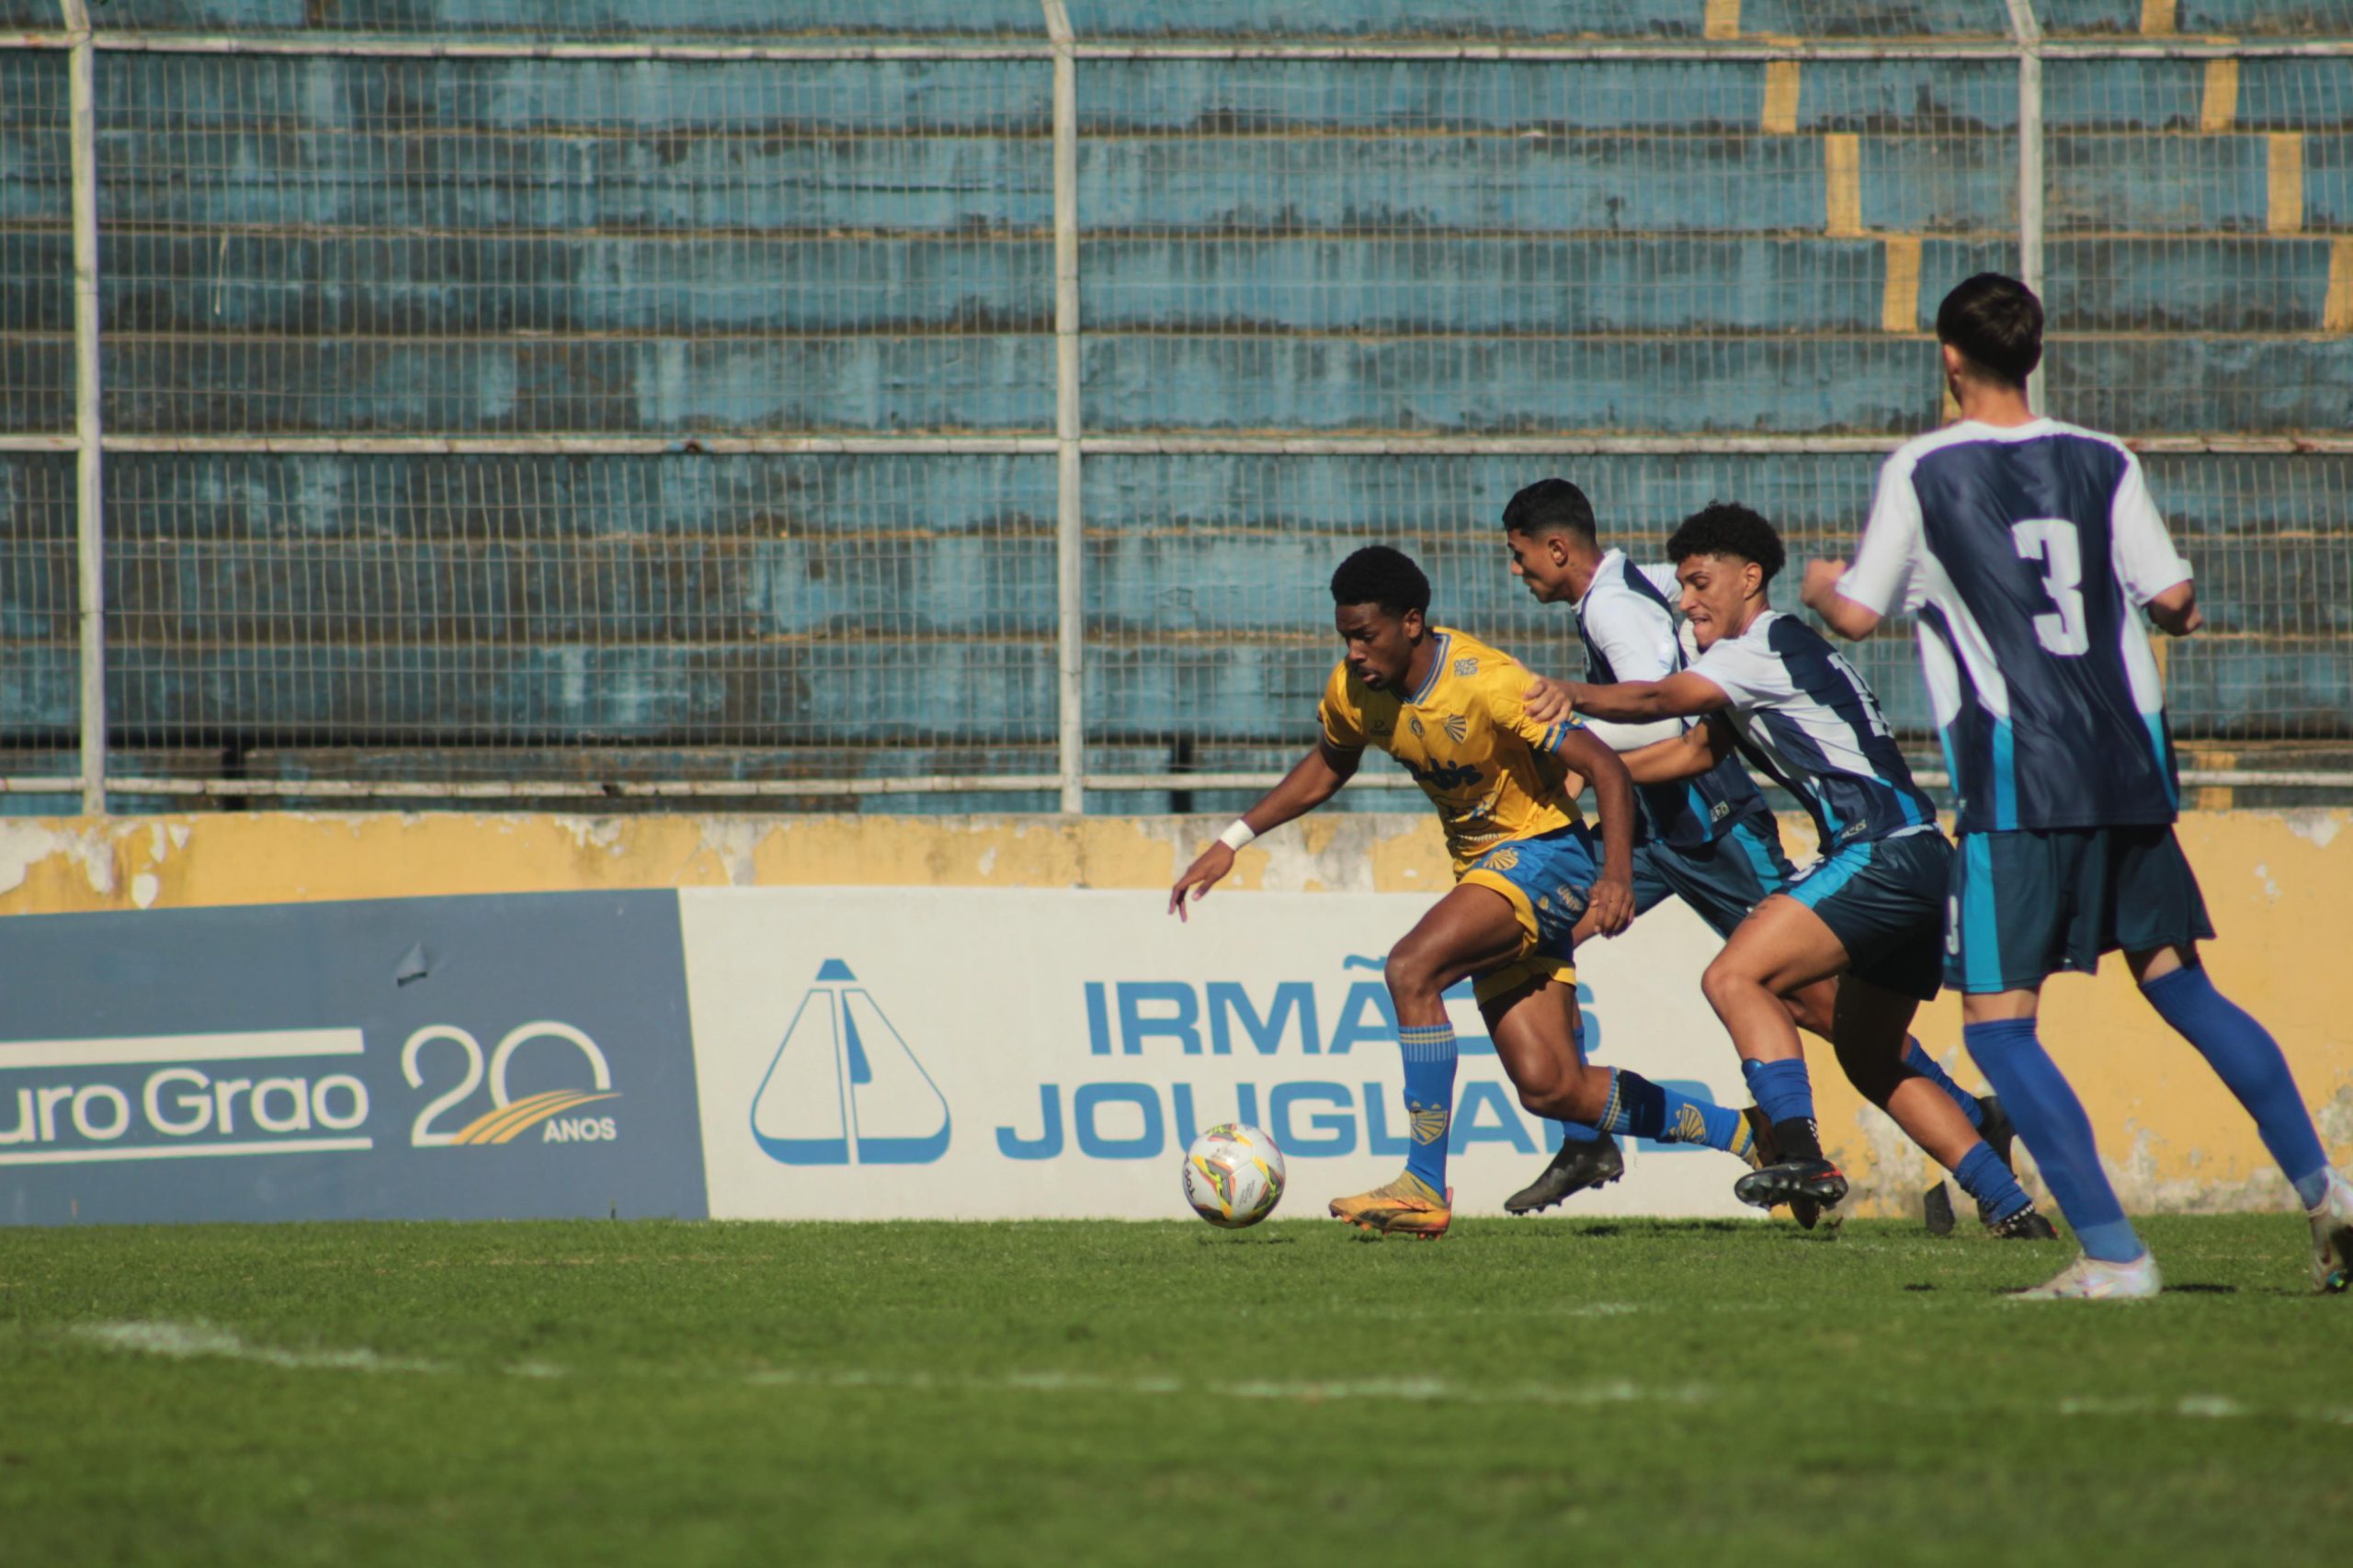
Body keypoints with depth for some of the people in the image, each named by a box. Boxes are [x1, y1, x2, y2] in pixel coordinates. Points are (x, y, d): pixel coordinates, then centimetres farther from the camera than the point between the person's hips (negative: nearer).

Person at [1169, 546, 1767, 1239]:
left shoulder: (1486, 683, -25)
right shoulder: (1354, 689, -4)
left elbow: (1606, 769, -26)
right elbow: (1326, 767, 18)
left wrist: (1617, 876, -40)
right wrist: (1233, 842, 10)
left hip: (1542, 854, -8)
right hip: (1482, 865, 8)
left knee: (1411, 969, -29)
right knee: (1551, 1089, 2)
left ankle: (1425, 1187, -25)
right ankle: (1744, 1134, 19)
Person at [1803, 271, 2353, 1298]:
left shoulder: (1921, 472, 0)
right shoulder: (2103, 463, 8)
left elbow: (1859, 615, 3)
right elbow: (2172, 597, 3)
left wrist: (1822, 584, 26)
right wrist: (2177, 615, 27)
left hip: (2017, 781, -5)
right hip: (2130, 770, 5)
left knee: (1997, 1024, -1)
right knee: (2179, 983, 17)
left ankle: (2113, 1254, -12)